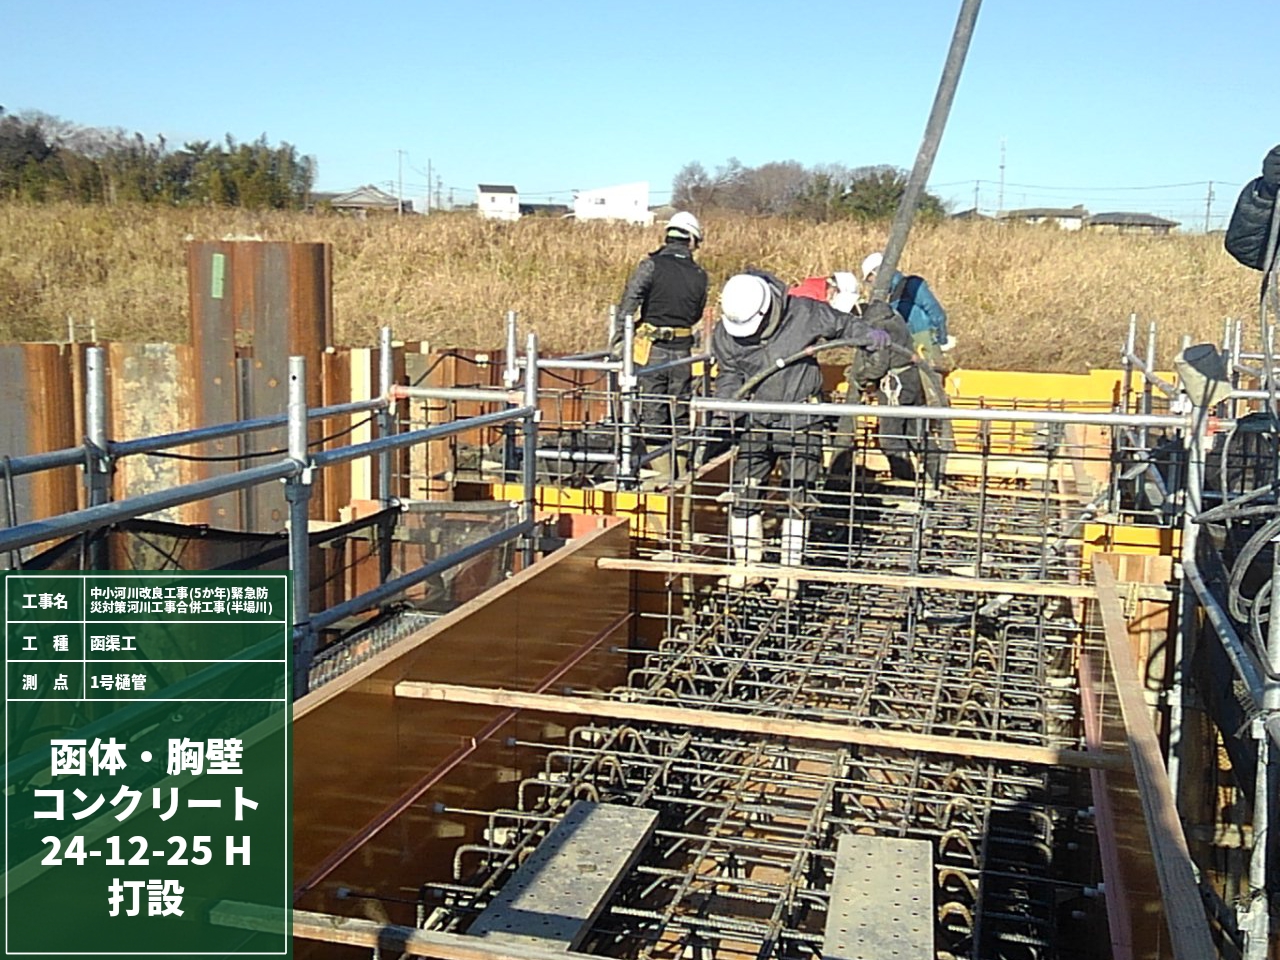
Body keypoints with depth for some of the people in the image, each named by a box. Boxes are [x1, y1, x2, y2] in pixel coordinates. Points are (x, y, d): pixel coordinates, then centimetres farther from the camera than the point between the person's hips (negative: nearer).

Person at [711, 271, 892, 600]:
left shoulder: (804, 313, -14)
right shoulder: (726, 333, -6)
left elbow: (841, 323, 4)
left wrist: (869, 334, -10)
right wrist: (727, 404, -9)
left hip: (801, 422, -2)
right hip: (756, 422, 3)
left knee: (798, 497, 0)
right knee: (743, 493, 2)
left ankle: (790, 571, 11)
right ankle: (747, 565, 18)